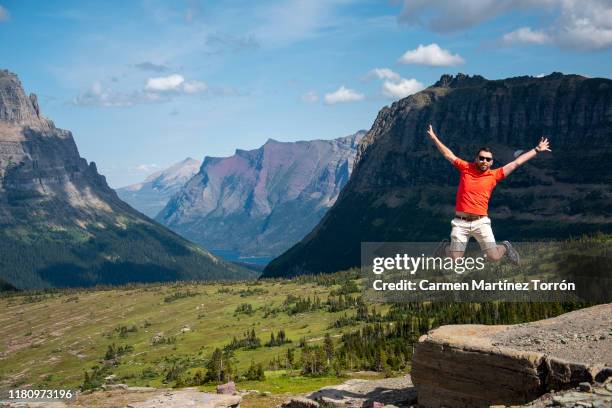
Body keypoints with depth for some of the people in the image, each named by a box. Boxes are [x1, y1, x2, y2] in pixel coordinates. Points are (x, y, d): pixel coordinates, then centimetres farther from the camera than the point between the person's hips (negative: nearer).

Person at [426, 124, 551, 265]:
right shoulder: (466, 168, 5)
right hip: (460, 222, 0)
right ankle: (446, 246, 33)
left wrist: (537, 150, 11)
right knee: (455, 259, -3)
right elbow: (449, 155, 14)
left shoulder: (494, 175, 5)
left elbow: (516, 163, 8)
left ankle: (505, 247, 29)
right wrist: (434, 138, 14)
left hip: (481, 222, 0)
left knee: (494, 257, -8)